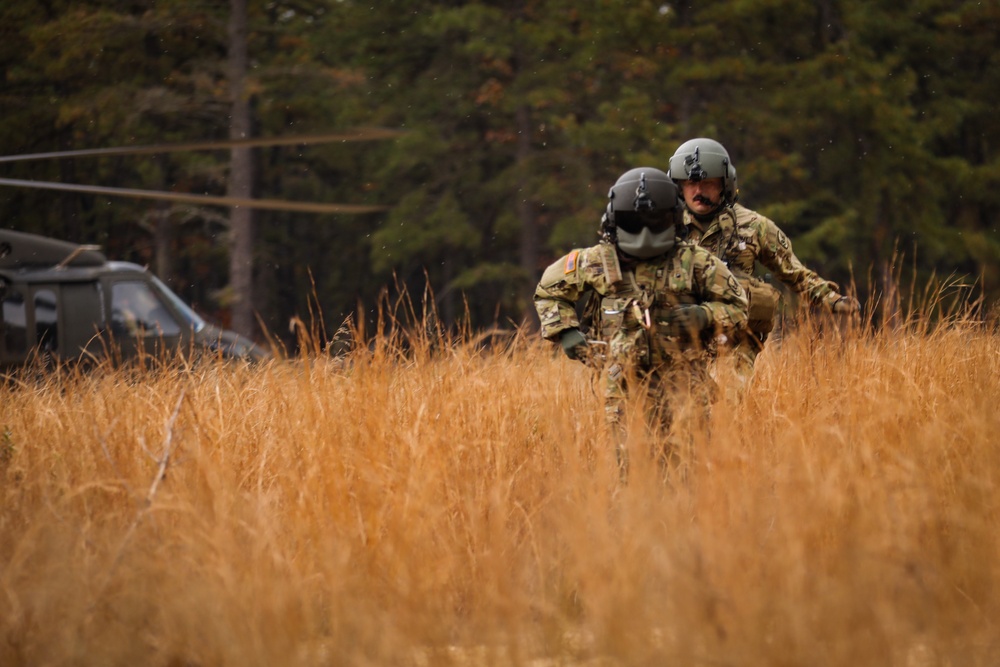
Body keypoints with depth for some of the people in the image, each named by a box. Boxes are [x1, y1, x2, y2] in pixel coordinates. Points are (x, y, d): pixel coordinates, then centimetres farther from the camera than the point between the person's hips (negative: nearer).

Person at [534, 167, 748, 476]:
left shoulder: (695, 263, 0)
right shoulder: (597, 262, 4)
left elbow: (736, 307, 7)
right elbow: (548, 291, 18)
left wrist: (703, 316, -13)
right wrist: (565, 331, 3)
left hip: (684, 392, -1)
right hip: (624, 390, 1)